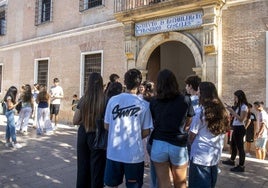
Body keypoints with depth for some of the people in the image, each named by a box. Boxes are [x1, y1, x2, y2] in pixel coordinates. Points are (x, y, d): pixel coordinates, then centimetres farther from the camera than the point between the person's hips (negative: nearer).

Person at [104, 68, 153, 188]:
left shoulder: (113, 100, -6)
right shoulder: (144, 104, -11)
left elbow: (106, 126, 2)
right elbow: (146, 132, -5)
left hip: (113, 152, 2)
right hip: (134, 154, -2)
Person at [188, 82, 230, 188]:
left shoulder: (201, 111, -14)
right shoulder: (222, 111, 3)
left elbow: (191, 136, -8)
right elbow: (221, 135, 9)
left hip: (200, 157, -6)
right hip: (215, 157, 6)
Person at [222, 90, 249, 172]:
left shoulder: (244, 106, -13)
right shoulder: (238, 106, 13)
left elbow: (241, 119, -18)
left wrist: (232, 111, -19)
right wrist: (230, 109, 7)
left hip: (240, 128, -10)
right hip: (236, 128, 10)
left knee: (240, 147, -4)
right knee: (233, 145, 20)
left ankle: (241, 166, 3)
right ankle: (231, 160, 37)